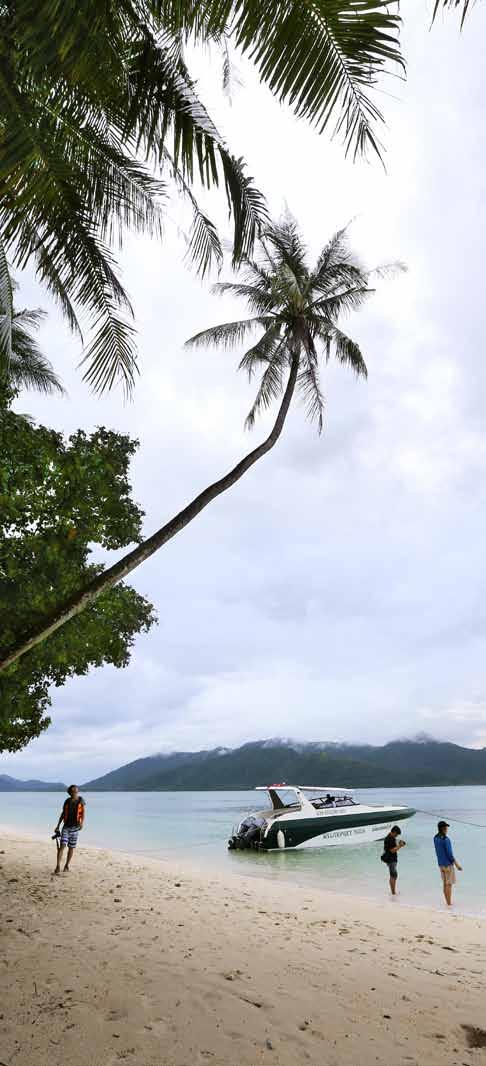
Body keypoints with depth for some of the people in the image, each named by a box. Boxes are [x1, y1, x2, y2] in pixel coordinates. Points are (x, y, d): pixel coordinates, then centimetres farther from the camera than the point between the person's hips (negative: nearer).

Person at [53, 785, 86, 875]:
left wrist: (82, 822, -24)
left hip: (75, 827, -1)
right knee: (62, 846, -11)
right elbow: (63, 814, 12)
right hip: (66, 826, 1)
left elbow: (83, 813, -7)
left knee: (71, 847, 7)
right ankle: (58, 867, -10)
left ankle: (67, 866, 21)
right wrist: (58, 826, 12)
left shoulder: (81, 800, -2)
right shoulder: (67, 801, 3)